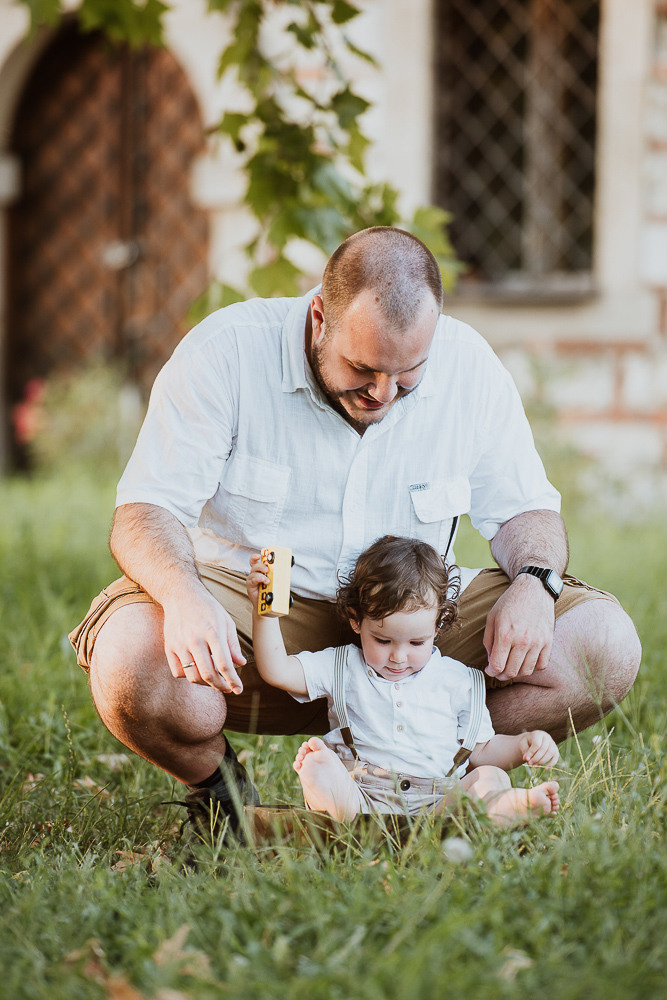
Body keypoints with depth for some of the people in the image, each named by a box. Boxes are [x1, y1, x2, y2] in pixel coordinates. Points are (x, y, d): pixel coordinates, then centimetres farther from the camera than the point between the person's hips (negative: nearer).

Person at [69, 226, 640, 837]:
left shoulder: (468, 364, -6)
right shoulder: (228, 351, -15)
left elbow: (524, 509, 5)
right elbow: (145, 512, -17)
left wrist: (534, 583, -19)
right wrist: (184, 596, -40)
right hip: (253, 606, -3)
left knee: (605, 646, -18)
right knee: (130, 665, -37)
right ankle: (218, 785, -2)